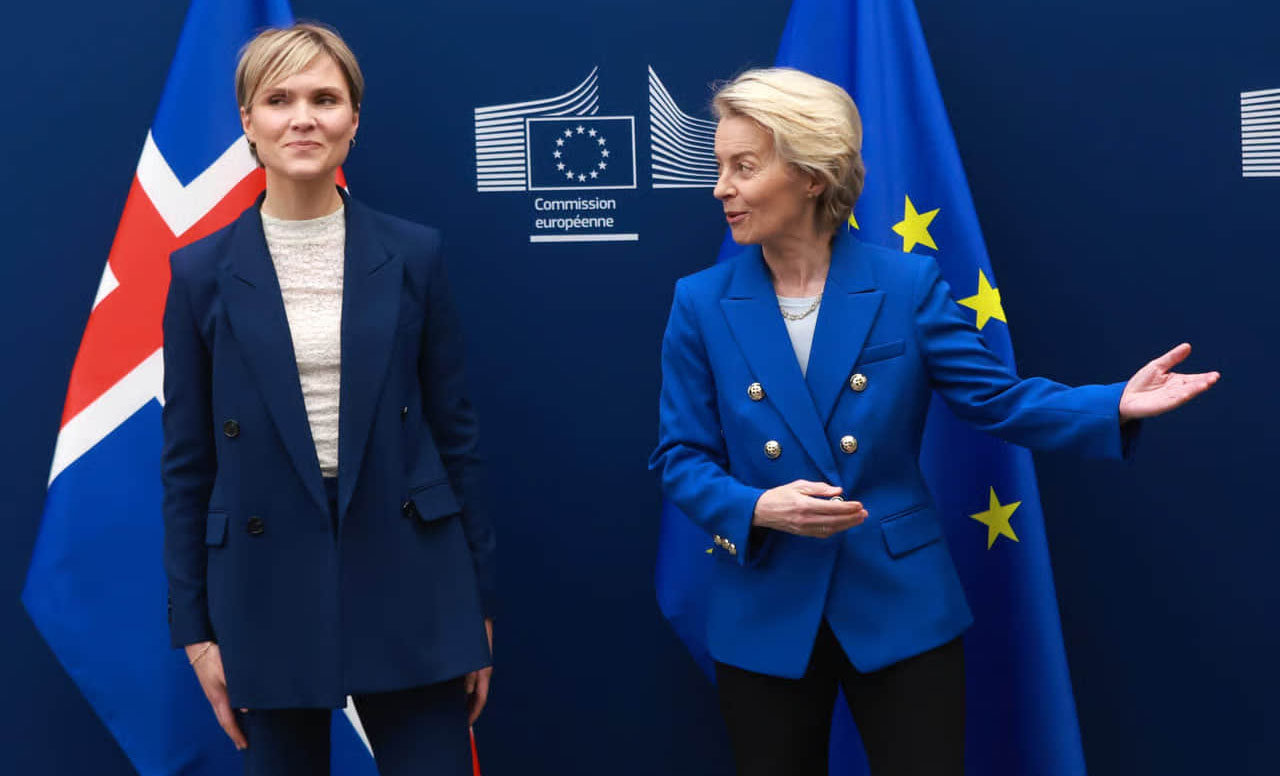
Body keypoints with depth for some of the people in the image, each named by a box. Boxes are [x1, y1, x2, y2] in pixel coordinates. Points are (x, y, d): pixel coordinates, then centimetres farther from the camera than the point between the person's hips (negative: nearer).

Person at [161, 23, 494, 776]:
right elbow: (187, 461, 3)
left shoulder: (414, 254, 1)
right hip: (268, 592, 0)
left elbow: (455, 431, 4)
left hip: (408, 583, 0)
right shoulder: (203, 272, 0)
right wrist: (196, 628, 1)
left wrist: (479, 601, 4)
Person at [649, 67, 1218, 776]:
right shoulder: (700, 304, -3)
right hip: (764, 619, 1)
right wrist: (756, 508, -20)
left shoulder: (906, 285, -5)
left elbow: (997, 398, -5)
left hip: (901, 606, -1)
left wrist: (1115, 405, -19)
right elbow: (680, 458, -2)